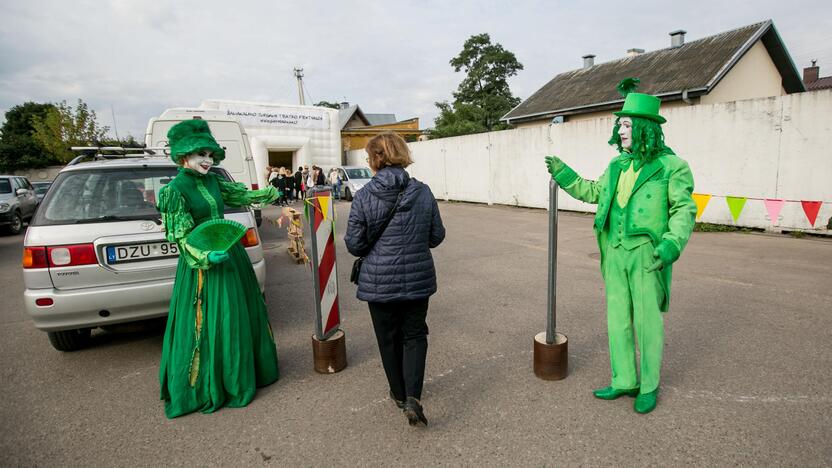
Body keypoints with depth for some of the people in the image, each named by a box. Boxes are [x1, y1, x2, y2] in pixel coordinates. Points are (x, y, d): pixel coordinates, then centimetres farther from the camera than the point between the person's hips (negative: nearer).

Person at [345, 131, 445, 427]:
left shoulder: (364, 196, -13)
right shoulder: (423, 192, -6)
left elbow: (354, 244, -9)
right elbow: (436, 237, 0)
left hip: (378, 281, -1)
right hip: (417, 279, 1)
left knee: (389, 339, 17)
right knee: (414, 335, 17)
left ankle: (399, 394, 33)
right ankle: (413, 397, 2)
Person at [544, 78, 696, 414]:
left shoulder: (671, 166, -7)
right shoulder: (617, 165, 11)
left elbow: (684, 209, -9)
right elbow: (594, 192, 25)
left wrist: (672, 244, -23)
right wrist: (562, 173, 21)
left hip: (647, 255, -6)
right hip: (615, 254, 6)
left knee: (648, 321, 5)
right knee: (617, 319, 12)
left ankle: (649, 387, 24)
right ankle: (624, 382, 27)